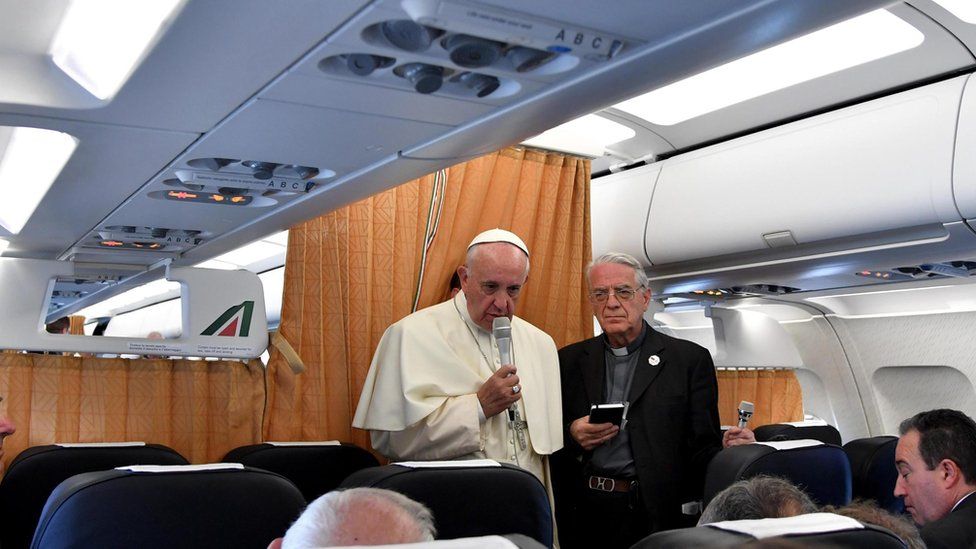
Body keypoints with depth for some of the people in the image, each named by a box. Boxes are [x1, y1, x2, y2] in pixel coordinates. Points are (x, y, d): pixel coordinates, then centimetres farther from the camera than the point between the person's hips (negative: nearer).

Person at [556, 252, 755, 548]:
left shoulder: (691, 359, -1)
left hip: (655, 516, -2)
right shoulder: (569, 360, 7)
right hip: (583, 515, 2)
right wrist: (571, 435, -11)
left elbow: (702, 449, -3)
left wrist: (729, 452, -23)